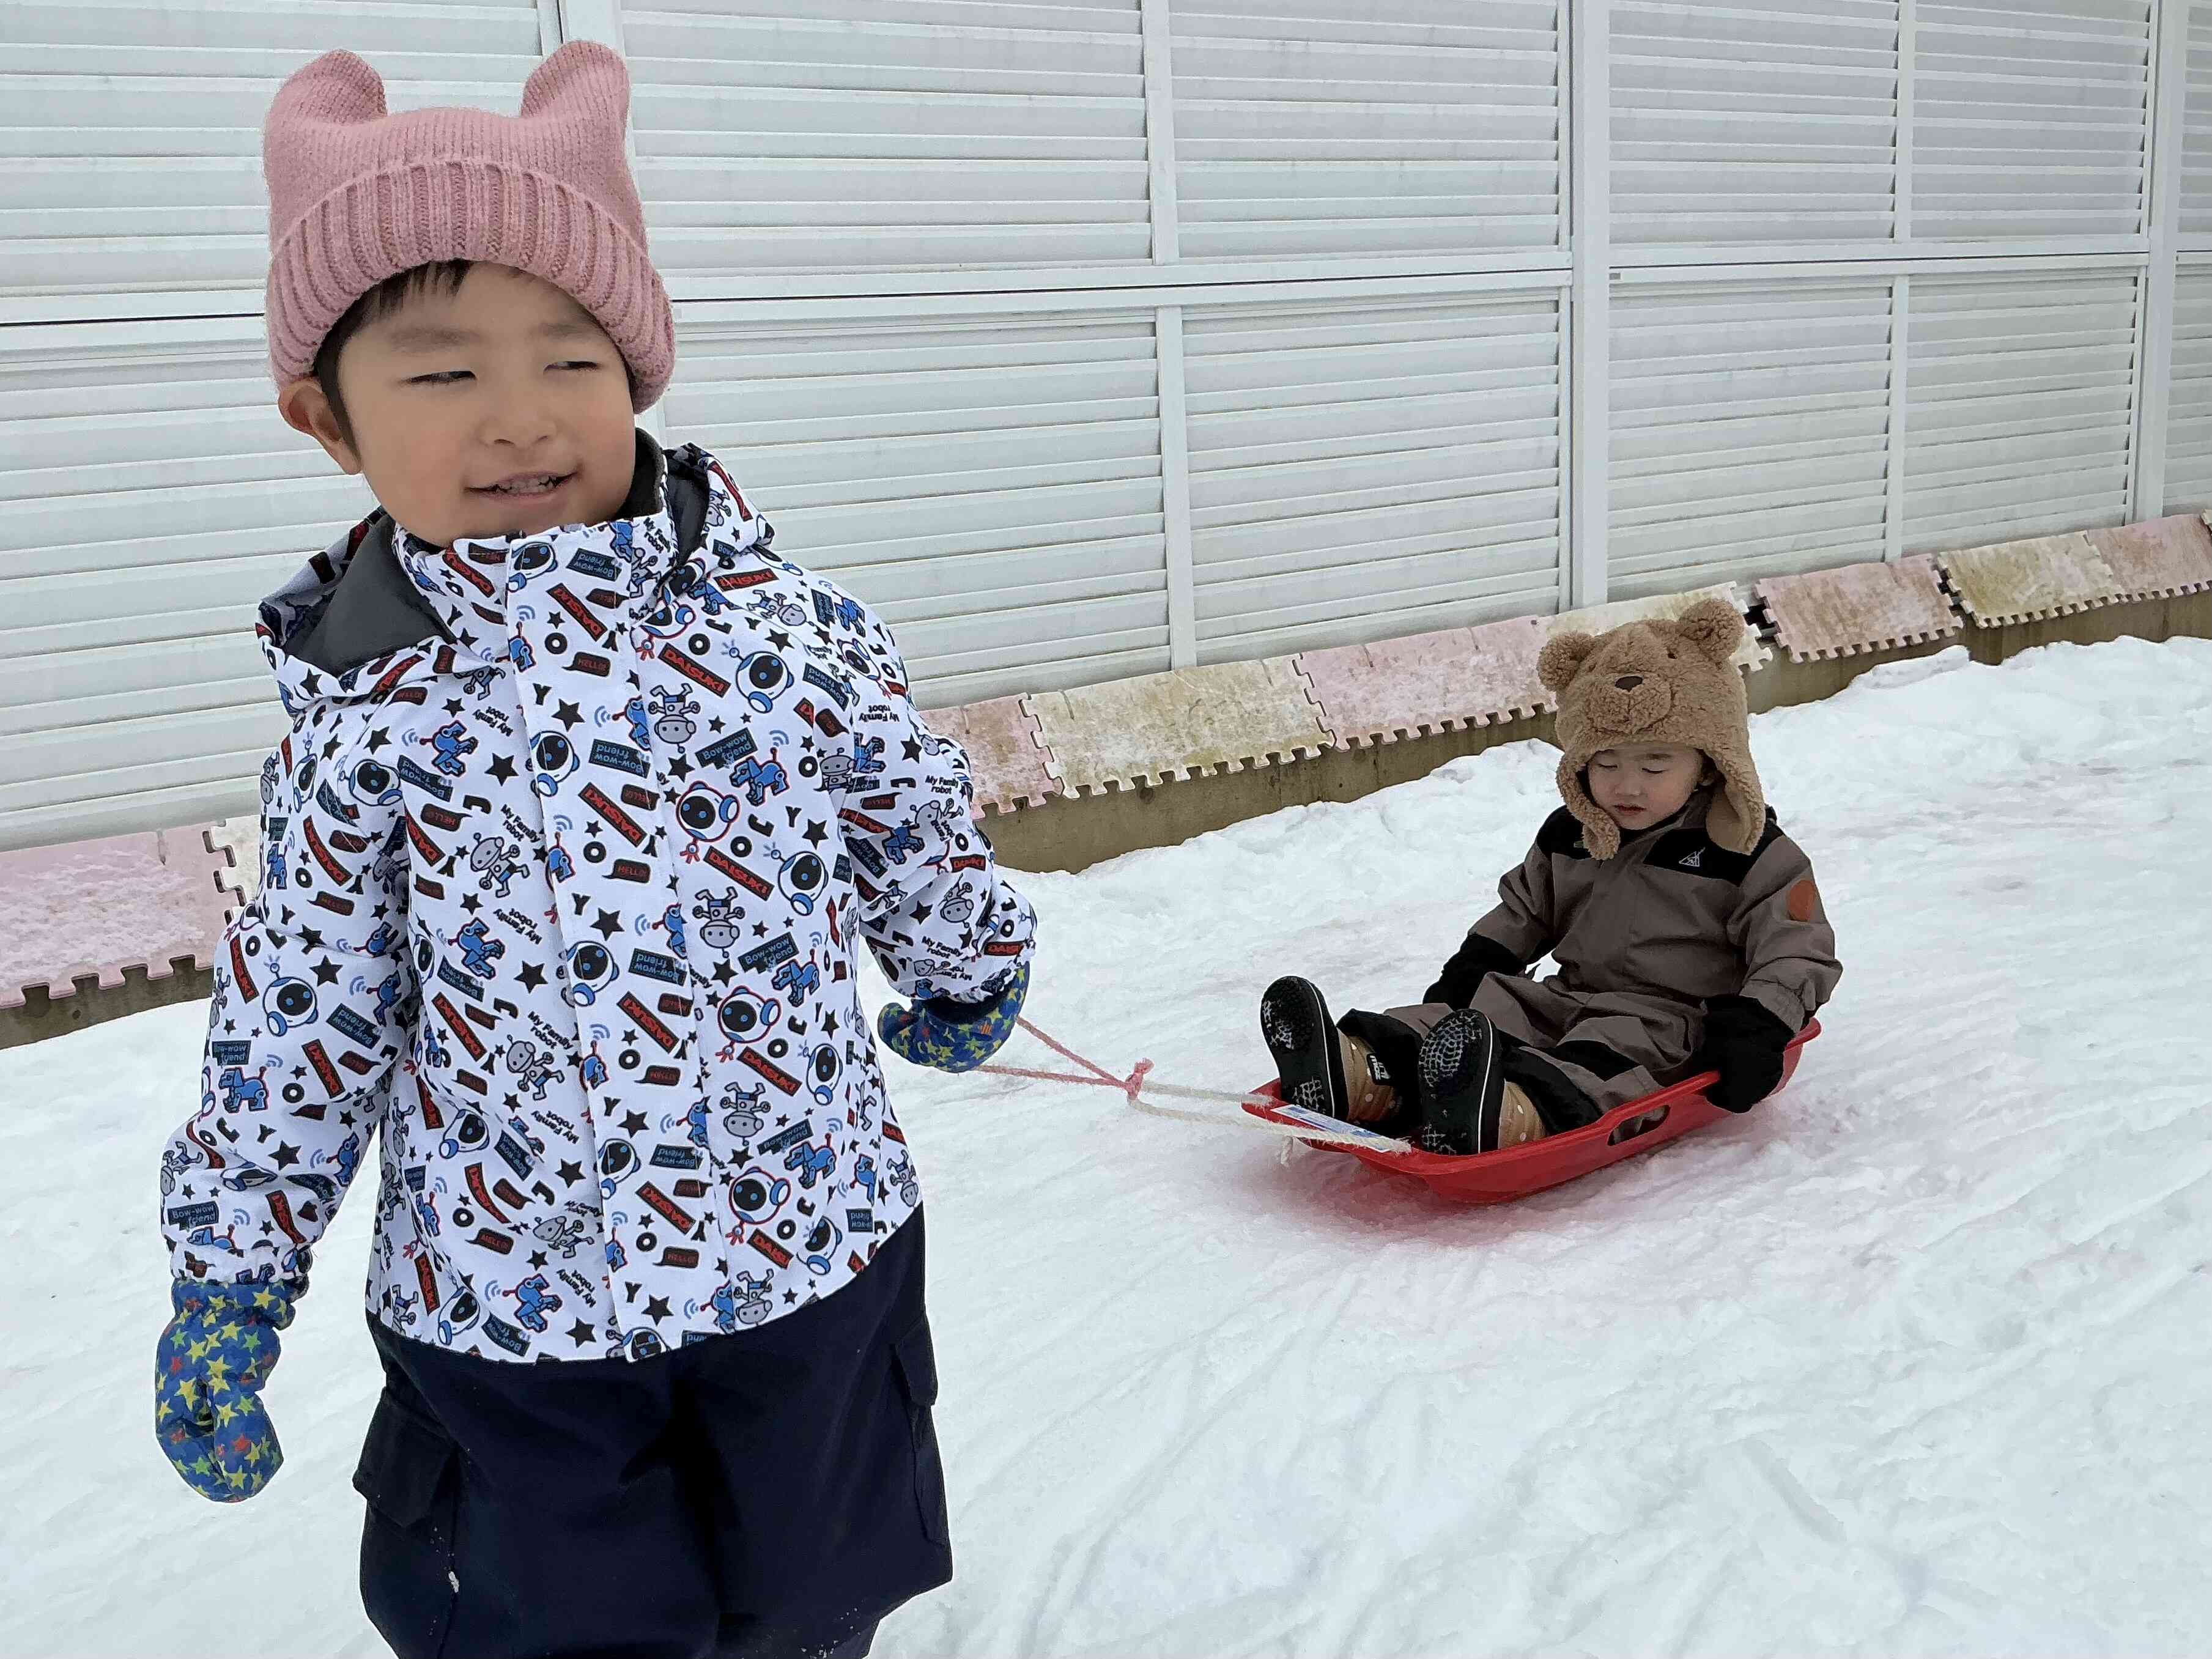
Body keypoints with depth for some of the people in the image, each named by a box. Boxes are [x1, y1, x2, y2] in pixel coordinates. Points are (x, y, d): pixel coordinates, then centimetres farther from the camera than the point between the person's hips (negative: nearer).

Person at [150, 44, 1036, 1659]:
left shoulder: (799, 633, -12)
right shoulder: (365, 713, -9)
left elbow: (923, 845, 5)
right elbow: (297, 1027, -1)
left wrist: (966, 977, 20)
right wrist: (225, 1288, 5)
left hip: (811, 1269, 1)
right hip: (499, 1314, 0)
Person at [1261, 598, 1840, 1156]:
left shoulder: (1751, 856, -5)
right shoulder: (1569, 835, 12)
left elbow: (1800, 951, -6)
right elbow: (1524, 909, 25)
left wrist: (1760, 1028, -22)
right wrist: (1471, 967, 9)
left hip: (1673, 1020, -6)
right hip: (1571, 997, 6)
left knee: (1612, 1049, -37)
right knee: (1495, 1001, -20)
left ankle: (1508, 1118, -69)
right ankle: (1361, 1078, -46)